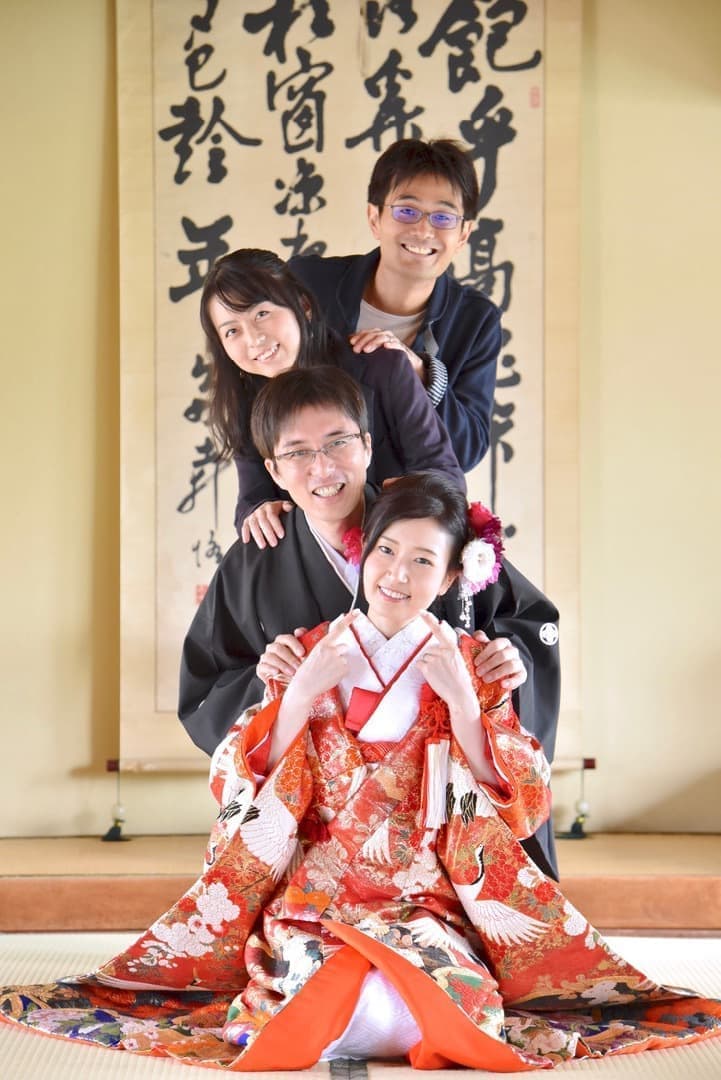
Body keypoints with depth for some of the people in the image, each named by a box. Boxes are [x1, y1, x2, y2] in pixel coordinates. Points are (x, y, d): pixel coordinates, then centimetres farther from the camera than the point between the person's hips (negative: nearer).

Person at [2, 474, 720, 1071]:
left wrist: (461, 699, -10)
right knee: (321, 988, -35)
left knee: (441, 1000, -32)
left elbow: (513, 806, 0)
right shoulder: (308, 655, 7)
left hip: (427, 901, 1)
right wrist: (300, 694, -10)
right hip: (313, 893, -1)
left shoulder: (471, 667, 6)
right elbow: (247, 791, 3)